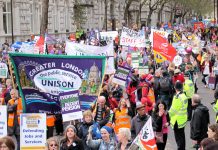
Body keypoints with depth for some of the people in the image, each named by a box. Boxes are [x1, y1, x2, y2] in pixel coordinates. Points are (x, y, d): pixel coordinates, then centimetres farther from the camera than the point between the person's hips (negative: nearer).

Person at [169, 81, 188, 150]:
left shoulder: (177, 97, -22)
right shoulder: (184, 96, 4)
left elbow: (173, 109, -17)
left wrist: (169, 114, 1)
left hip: (177, 120, -9)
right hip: (183, 120, 9)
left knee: (178, 137, -1)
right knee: (182, 135, 20)